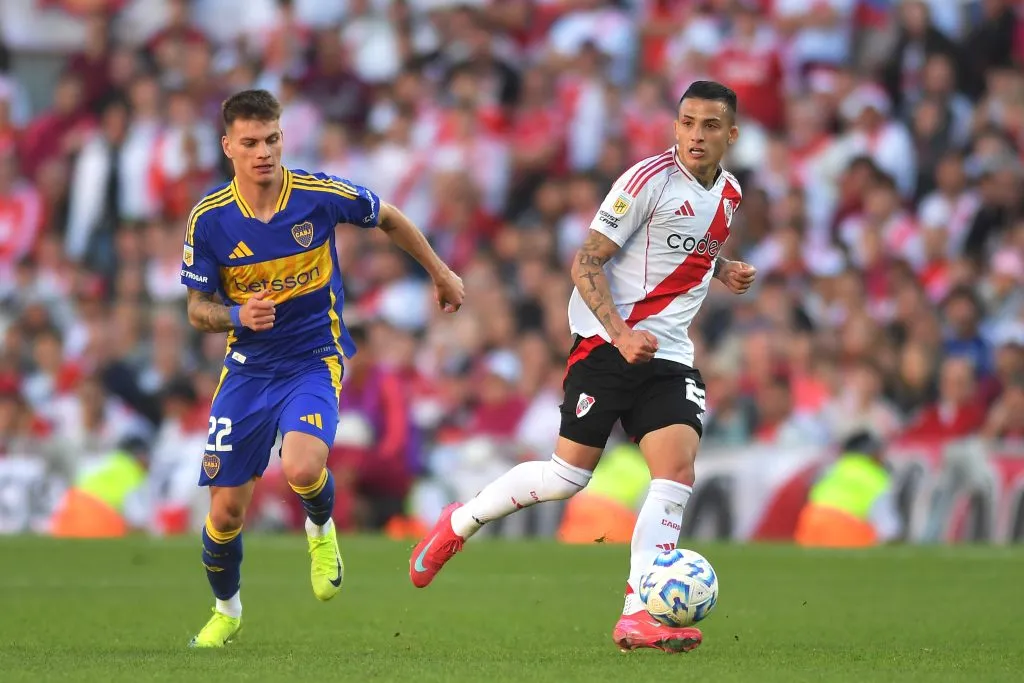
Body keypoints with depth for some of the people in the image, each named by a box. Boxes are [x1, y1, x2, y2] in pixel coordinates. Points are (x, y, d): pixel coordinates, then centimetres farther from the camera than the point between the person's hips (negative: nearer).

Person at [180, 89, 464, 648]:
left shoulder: (320, 194, -13)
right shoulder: (210, 219, -10)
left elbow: (389, 220, 7)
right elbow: (198, 309, 0)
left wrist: (441, 273, 19)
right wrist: (237, 315, -22)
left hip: (314, 360, -2)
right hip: (248, 367, 2)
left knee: (301, 469, -31)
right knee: (225, 511, 1)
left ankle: (321, 528, 7)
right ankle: (226, 610, 31)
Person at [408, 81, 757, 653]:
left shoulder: (729, 193, 11)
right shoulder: (650, 178, -12)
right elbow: (586, 262, -13)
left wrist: (722, 270, 10)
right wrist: (621, 333, -25)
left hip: (670, 355, 6)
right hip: (608, 342, -6)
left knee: (677, 472, -12)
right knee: (569, 475, -4)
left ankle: (638, 615, -14)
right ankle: (461, 522, 21)